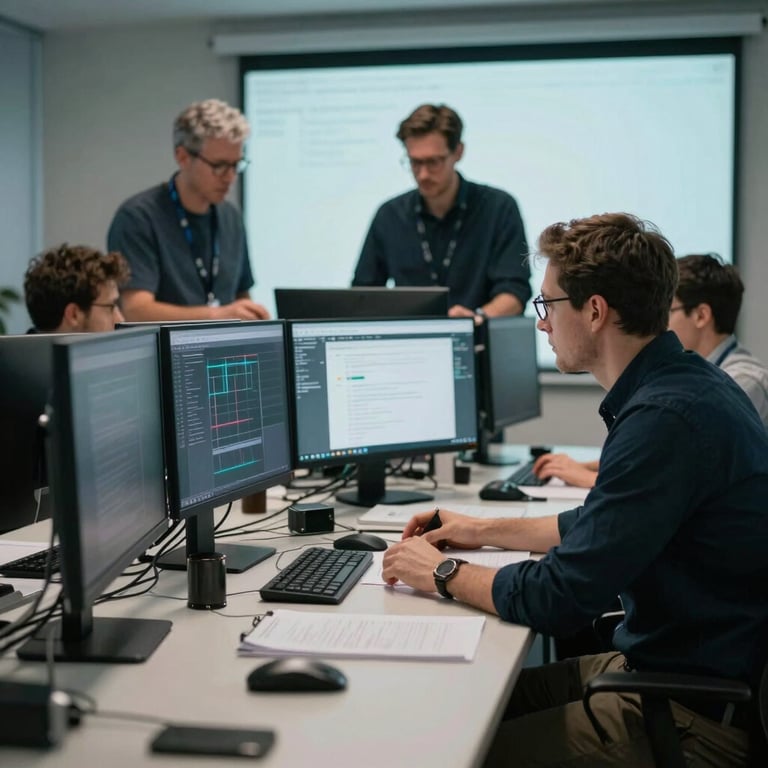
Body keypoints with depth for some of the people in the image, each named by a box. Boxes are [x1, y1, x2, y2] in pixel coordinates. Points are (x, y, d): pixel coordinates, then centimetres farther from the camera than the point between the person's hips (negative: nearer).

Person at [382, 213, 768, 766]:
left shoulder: (667, 418, -26)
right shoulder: (681, 385, 7)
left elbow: (558, 600, -23)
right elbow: (596, 529, 22)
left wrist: (442, 573, -7)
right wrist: (484, 531, 22)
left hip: (701, 718, -10)